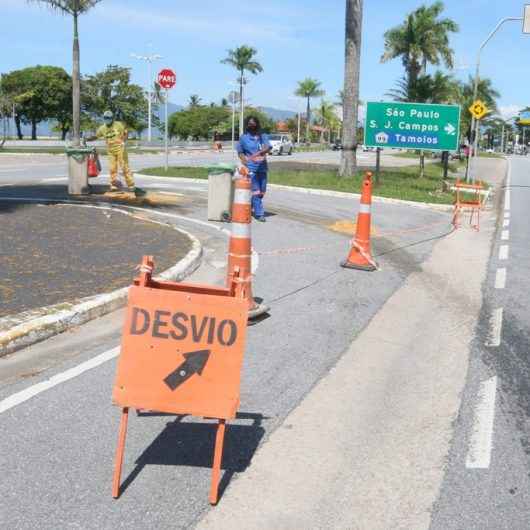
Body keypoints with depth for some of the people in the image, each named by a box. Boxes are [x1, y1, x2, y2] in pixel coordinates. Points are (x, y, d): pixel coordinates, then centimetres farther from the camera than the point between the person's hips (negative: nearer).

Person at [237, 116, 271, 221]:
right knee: (255, 191, -8)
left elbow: (268, 148, -8)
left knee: (262, 191, 9)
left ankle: (251, 208, 30)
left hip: (262, 168, 3)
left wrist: (258, 153, -27)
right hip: (251, 168, -3)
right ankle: (259, 214, -3)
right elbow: (240, 152, 10)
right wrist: (244, 161, -9)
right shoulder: (243, 137, 6)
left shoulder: (263, 136, 8)